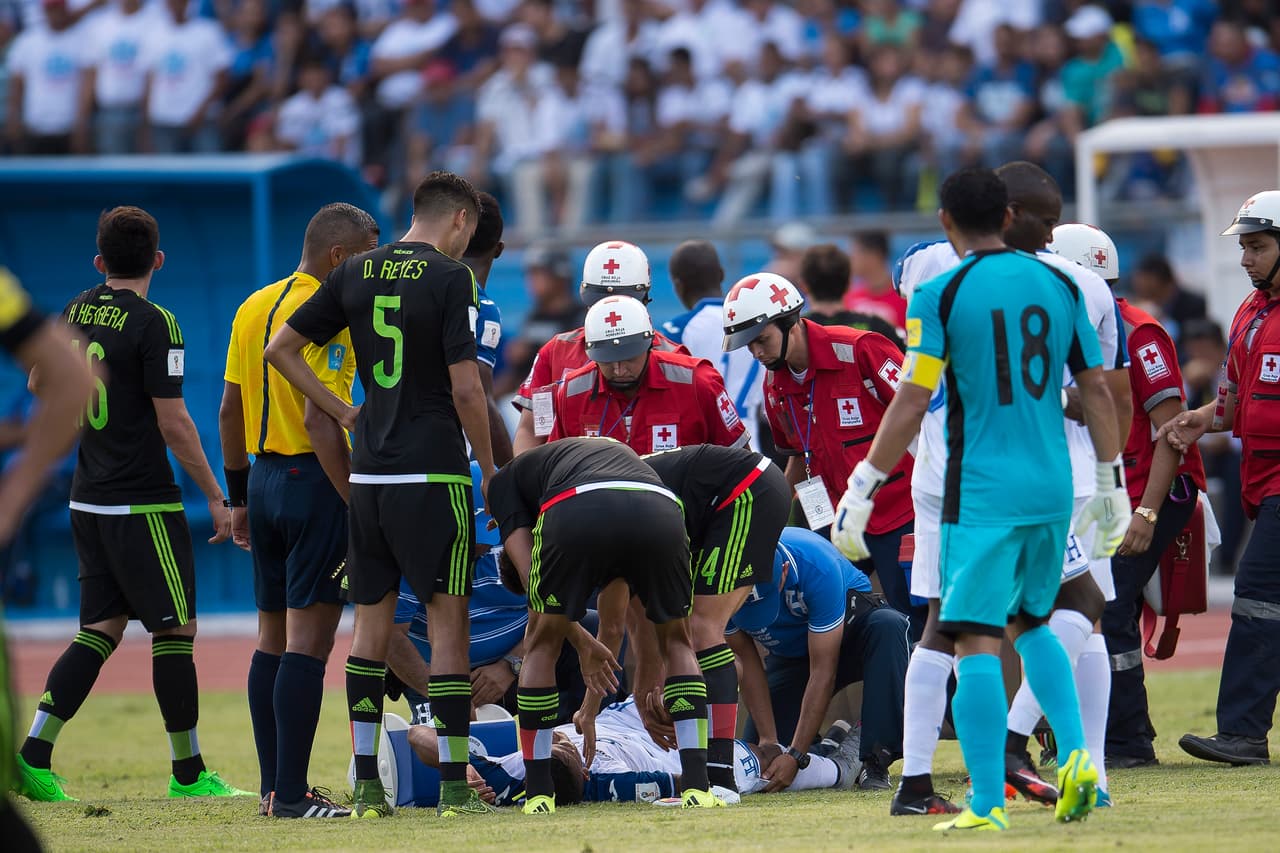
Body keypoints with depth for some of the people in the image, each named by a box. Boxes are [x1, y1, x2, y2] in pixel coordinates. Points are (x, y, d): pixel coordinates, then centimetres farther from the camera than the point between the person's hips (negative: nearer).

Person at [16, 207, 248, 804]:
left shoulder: (76, 312, 7)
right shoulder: (153, 324, -14)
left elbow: (39, 383, 22)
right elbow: (173, 424, -15)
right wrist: (216, 498, -9)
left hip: (88, 501, 7)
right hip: (143, 503, -7)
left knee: (101, 630, 10)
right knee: (175, 628, 2)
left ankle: (34, 752, -1)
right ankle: (188, 772, 6)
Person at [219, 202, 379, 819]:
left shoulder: (253, 309, 13)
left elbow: (230, 411, 17)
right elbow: (320, 423, -21)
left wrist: (239, 498, 23)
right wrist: (357, 505, -19)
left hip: (263, 477, 9)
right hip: (312, 481, -9)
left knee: (274, 637, 14)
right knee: (308, 640, -7)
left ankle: (273, 786, 16)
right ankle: (291, 793, -10)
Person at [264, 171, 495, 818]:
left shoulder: (356, 274, 9)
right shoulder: (450, 278, -9)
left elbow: (280, 350, 12)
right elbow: (465, 387, -13)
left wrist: (345, 414, 13)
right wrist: (489, 467, -1)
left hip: (367, 473, 6)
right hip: (432, 474, -5)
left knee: (372, 619, 10)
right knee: (448, 619, -1)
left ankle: (366, 785, 9)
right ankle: (455, 785, -3)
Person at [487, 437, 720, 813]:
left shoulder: (507, 479, 36)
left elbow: (528, 573, 16)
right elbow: (613, 625, 50)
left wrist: (580, 641, 26)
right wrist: (591, 709, 57)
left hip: (575, 513, -3)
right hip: (660, 510, 3)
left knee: (542, 644, 24)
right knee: (676, 642, 28)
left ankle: (538, 794, 23)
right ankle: (698, 787, 16)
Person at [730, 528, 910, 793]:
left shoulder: (817, 566, -37)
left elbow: (822, 671, -33)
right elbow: (747, 662, -15)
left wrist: (794, 755, -34)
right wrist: (768, 739, -21)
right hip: (790, 650, 3)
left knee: (887, 625, -39)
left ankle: (875, 762, -35)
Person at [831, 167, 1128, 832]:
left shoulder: (941, 296, -7)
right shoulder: (1058, 285, 7)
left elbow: (911, 404, -11)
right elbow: (1096, 390, 11)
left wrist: (860, 492, -5)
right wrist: (1111, 484, 20)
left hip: (983, 492, -6)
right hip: (1052, 486, 6)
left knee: (977, 643, -5)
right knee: (1032, 624, 23)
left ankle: (988, 805, -9)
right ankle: (1076, 758, 7)